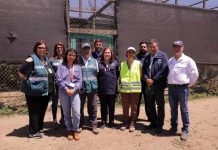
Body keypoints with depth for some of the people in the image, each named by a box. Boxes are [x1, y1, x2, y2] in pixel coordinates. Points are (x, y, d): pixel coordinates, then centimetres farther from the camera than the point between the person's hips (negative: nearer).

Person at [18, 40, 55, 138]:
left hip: (46, 92, 8)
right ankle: (33, 132, 16)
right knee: (34, 112, 3)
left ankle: (40, 129, 33)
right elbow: (20, 72, -12)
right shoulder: (32, 59, -11)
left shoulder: (46, 60, 13)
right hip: (35, 92, -8)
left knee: (42, 111, 18)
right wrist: (29, 81, -11)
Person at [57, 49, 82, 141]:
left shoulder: (78, 67, 8)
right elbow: (59, 80, -5)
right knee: (66, 113, 8)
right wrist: (66, 89, -13)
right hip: (64, 92, -1)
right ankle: (69, 131, 24)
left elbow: (80, 80, 2)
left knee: (77, 113, -6)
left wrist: (74, 90, -10)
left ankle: (75, 130, 14)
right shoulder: (61, 66, 2)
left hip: (75, 92, 1)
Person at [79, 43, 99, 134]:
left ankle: (94, 125, 19)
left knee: (93, 108, 8)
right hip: (81, 87, -2)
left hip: (92, 87, 2)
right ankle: (80, 125, 23)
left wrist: (93, 83, 8)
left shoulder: (94, 61, 11)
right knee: (80, 107, 8)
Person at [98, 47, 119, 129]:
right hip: (102, 89, 0)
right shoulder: (99, 63, 3)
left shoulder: (115, 63, 5)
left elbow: (118, 74, 8)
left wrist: (115, 81, 3)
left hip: (112, 89, 0)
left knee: (111, 107, 9)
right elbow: (97, 76, 4)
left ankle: (111, 122, 23)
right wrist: (98, 86, 1)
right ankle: (103, 122, 23)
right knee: (103, 106, 10)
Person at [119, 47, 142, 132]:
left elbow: (140, 75, 7)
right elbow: (120, 76, 10)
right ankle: (125, 122, 20)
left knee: (134, 107, 4)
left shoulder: (138, 63, 3)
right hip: (124, 89, 1)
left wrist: (136, 83, 7)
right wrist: (121, 85, 5)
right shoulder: (122, 64, 7)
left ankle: (132, 123, 15)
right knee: (125, 107, 6)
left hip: (135, 89, -1)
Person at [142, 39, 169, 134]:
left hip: (159, 85, -5)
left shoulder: (162, 56, -3)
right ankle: (153, 123, 29)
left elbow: (164, 70, -13)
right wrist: (146, 79, -9)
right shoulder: (147, 58, 14)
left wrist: (153, 80, -15)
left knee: (160, 106, 4)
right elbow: (144, 70, 11)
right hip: (148, 85, 6)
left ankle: (159, 125, 16)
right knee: (150, 106, 14)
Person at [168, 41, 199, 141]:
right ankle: (174, 127, 26)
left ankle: (185, 130, 10)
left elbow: (195, 74, -2)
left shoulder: (188, 60, -5)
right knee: (173, 109, 13)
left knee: (184, 110, 0)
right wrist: (169, 82, 12)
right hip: (171, 87, 5)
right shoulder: (170, 60, 11)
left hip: (182, 88, -5)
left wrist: (189, 84, 3)